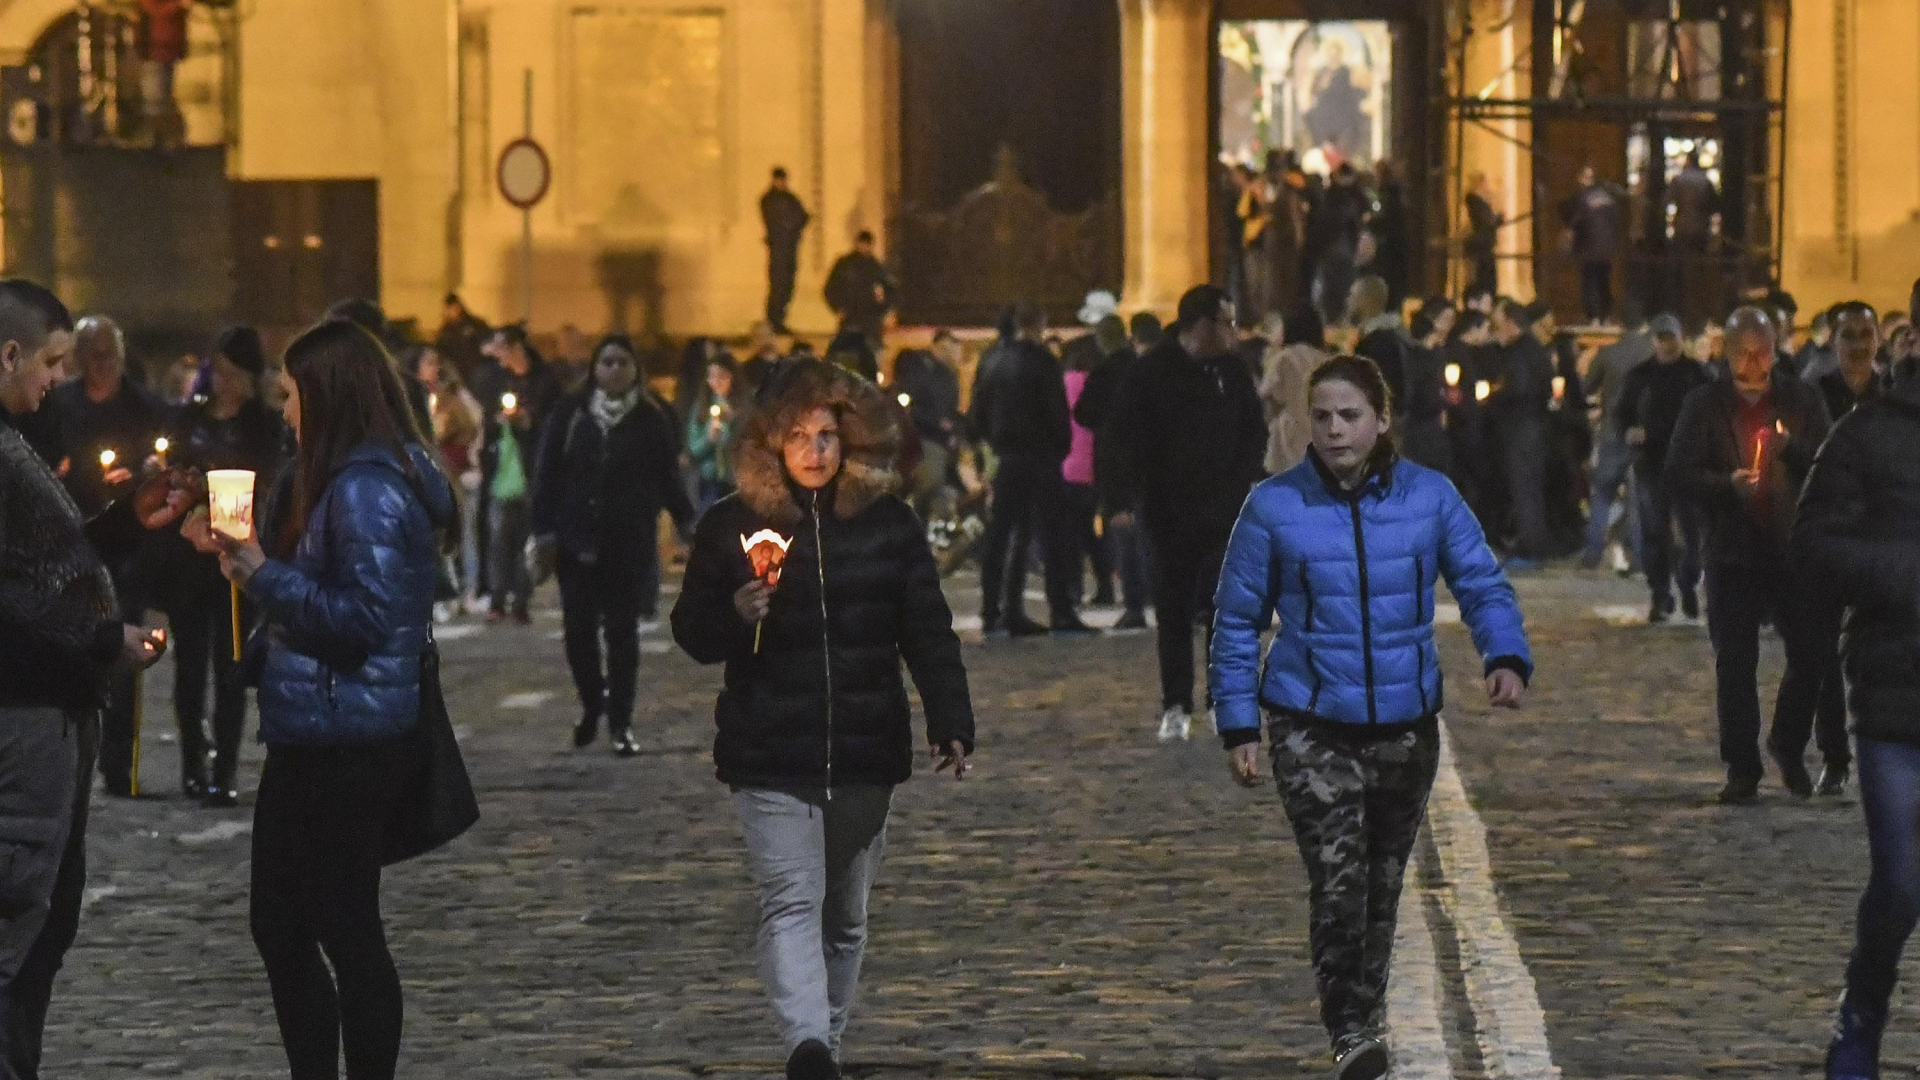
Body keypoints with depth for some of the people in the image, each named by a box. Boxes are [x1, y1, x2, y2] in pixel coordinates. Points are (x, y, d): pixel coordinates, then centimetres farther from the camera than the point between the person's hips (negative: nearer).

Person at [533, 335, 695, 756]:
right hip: (576, 539, 1)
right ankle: (592, 702, 25)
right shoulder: (570, 412, 0)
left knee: (622, 631, 1)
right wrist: (544, 528, -5)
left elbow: (668, 479, 2)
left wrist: (688, 522, -10)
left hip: (628, 543, -1)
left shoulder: (649, 421, 1)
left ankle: (620, 722, 7)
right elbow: (548, 472, 1)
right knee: (579, 628, 1)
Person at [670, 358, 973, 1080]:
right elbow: (693, 634, 4)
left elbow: (928, 635, 3)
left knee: (846, 915, 11)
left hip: (865, 753, 3)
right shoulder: (731, 527, 1)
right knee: (791, 900, -16)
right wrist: (736, 614, -18)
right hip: (769, 756, -3)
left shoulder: (891, 526, 4)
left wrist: (952, 725, -9)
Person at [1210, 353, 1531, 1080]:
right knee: (1337, 882, -16)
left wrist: (1507, 657, -22)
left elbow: (1482, 584, -2)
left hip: (1406, 722, 2)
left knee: (1382, 883, 15)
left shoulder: (1429, 497, -1)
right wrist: (1238, 727, -2)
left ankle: (1366, 1014, 33)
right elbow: (1236, 621, 2)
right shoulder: (1274, 506, -4)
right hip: (1311, 727, -2)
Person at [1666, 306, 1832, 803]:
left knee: (1811, 655, -2)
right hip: (1732, 551, -1)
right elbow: (1679, 472, -3)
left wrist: (1790, 450, -17)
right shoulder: (1705, 404, 3)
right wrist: (1727, 483, -21)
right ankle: (1742, 770, 5)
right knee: (1734, 665, -1)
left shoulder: (1802, 400, 6)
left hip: (1794, 549, 1)